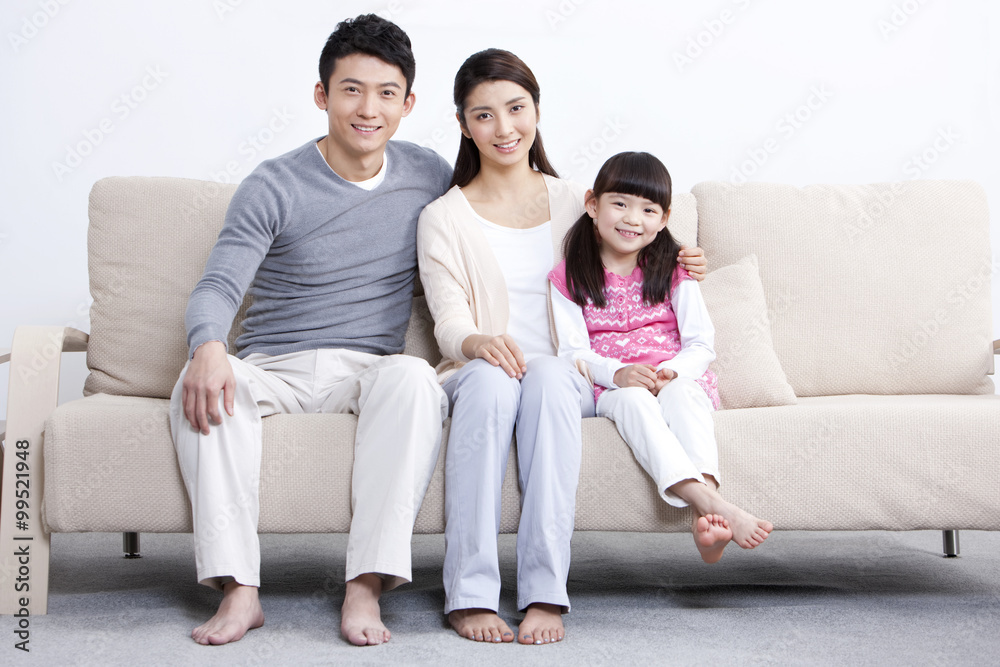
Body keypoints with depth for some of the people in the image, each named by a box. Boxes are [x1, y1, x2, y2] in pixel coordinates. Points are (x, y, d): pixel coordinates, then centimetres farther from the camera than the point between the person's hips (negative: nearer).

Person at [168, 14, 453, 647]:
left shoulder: (431, 175, 7)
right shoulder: (274, 186, -3)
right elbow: (219, 286, -12)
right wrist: (208, 345, -34)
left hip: (371, 368, 1)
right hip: (275, 369, -1)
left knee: (414, 378, -34)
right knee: (205, 383, -33)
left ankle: (367, 584, -35)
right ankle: (240, 589, -33)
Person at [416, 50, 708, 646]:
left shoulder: (572, 202, 17)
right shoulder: (443, 220, 10)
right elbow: (449, 322, -2)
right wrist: (477, 341, -25)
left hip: (566, 377, 1)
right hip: (478, 376, -1)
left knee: (548, 376, -35)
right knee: (490, 376, -36)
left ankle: (545, 592, -39)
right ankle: (470, 594, -37)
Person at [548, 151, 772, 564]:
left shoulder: (673, 271, 12)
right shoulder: (568, 278, 9)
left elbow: (702, 344, 4)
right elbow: (573, 351, 0)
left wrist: (671, 371, -19)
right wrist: (617, 373, -21)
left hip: (678, 381, 1)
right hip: (610, 389, -1)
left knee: (681, 392, -35)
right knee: (634, 400, -36)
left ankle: (704, 518, -54)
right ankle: (712, 503, -56)